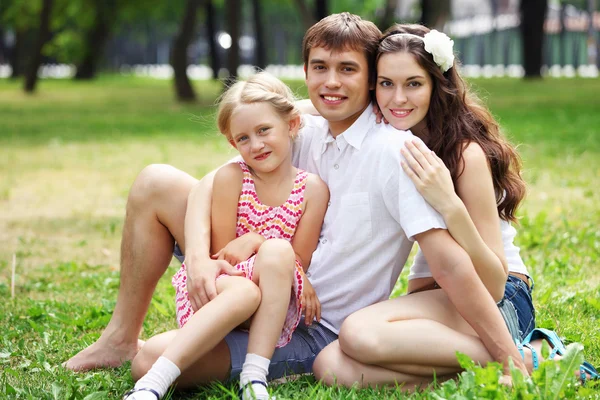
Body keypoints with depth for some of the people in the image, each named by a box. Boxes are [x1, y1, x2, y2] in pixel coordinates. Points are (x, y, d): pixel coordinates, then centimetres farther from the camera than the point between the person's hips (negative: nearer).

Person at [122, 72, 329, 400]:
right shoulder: (231, 178, -5)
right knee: (245, 293, -37)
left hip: (275, 310, 2)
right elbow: (221, 254, -4)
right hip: (221, 287, -1)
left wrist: (255, 242, -15)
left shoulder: (312, 188, -1)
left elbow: (299, 262, 3)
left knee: (277, 252, -30)